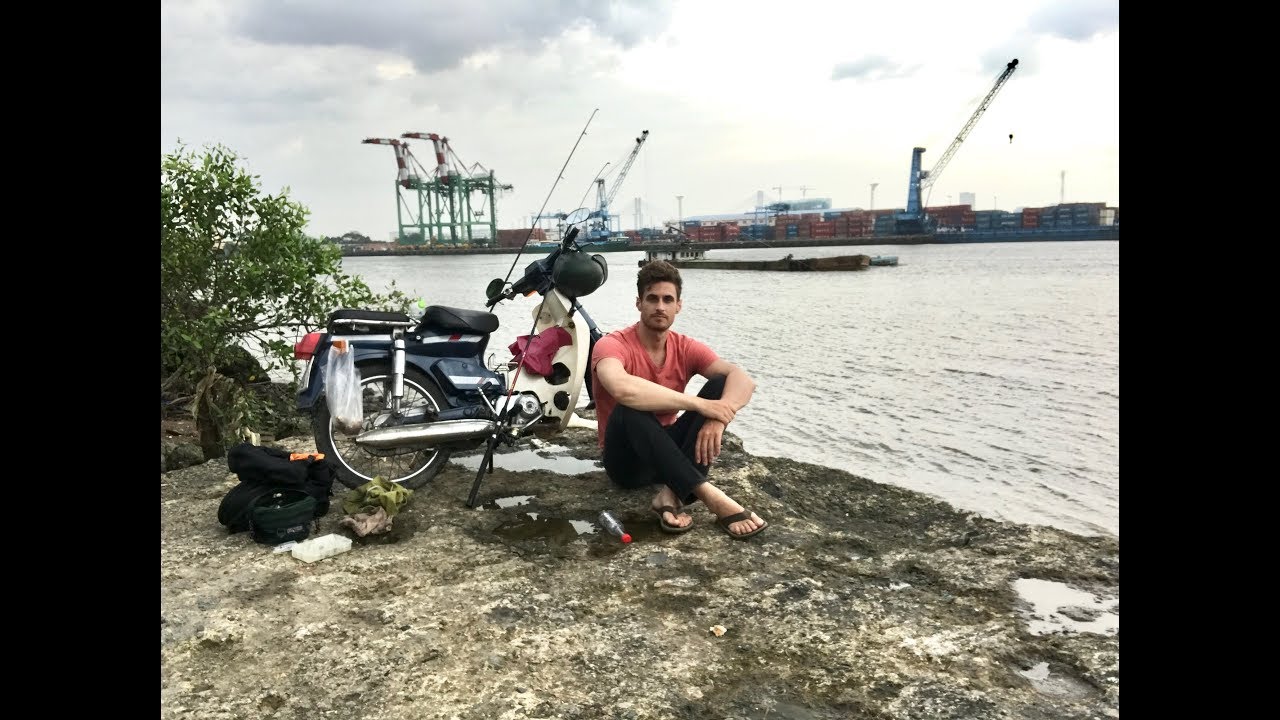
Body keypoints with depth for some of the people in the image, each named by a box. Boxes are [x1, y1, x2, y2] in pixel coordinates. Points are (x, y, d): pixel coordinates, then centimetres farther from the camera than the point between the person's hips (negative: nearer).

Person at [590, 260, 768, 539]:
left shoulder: (686, 348, -2)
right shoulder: (612, 345, -17)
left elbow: (743, 379, -17)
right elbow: (622, 389, -41)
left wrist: (717, 418, -38)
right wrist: (699, 404, -38)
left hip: (668, 451, 5)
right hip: (628, 458, -5)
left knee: (721, 384, -16)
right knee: (632, 407, -36)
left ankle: (672, 495, -31)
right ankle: (712, 497, -40)